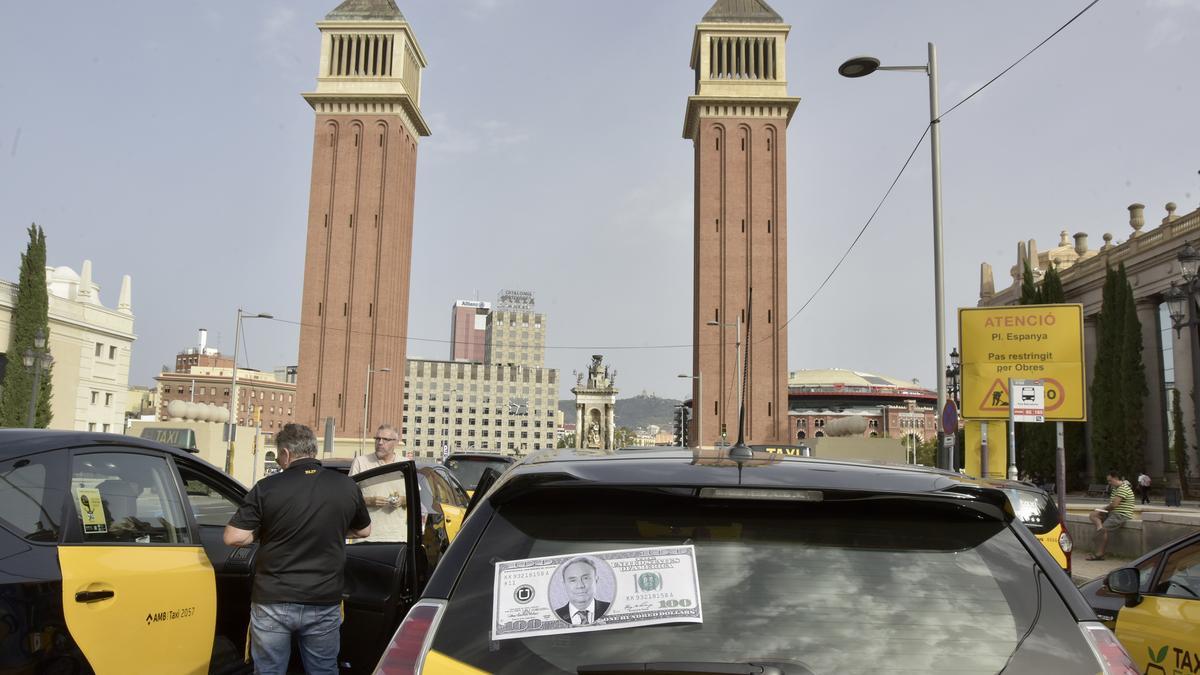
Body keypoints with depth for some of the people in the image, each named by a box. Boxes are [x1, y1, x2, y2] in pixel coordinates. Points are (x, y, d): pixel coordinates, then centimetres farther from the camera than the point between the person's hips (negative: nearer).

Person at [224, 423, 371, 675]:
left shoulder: (267, 487, -11)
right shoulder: (347, 487, -3)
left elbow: (233, 538, -11)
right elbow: (363, 531, 12)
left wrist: (266, 533, 7)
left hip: (273, 603, -2)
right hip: (324, 604, 2)